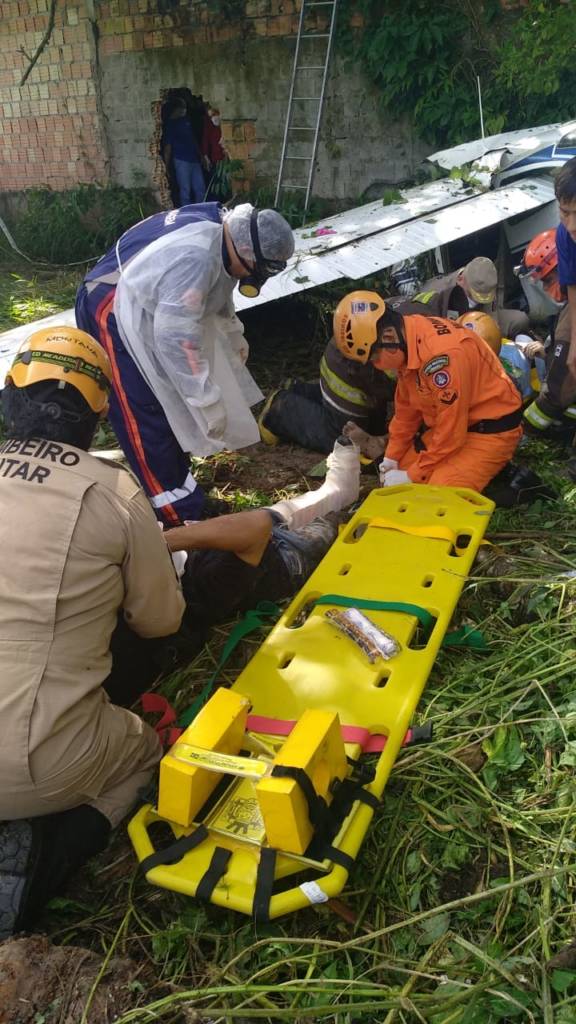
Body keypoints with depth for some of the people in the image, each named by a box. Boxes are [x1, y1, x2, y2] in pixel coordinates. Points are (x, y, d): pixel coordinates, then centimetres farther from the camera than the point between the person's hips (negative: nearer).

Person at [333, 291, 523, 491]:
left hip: (492, 430, -9)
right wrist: (391, 458, 8)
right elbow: (406, 408, 10)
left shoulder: (439, 354, -32)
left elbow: (450, 430, -26)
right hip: (451, 425, 9)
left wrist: (413, 476, -16)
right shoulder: (408, 343, -3)